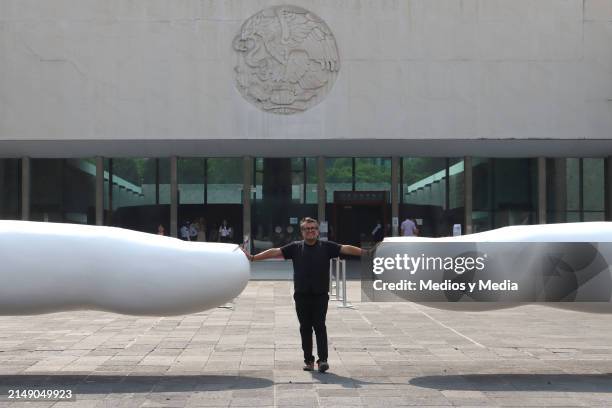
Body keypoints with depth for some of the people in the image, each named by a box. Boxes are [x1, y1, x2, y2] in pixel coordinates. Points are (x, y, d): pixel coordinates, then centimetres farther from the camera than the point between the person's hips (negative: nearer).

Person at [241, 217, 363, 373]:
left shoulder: (326, 246, 4)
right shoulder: (295, 247, 7)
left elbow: (346, 249, -3)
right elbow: (275, 252, 6)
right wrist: (253, 257, 4)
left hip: (320, 295, -2)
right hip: (302, 295, 2)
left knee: (320, 326, -5)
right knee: (305, 328, 6)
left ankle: (323, 359, -5)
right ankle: (309, 360, 14)